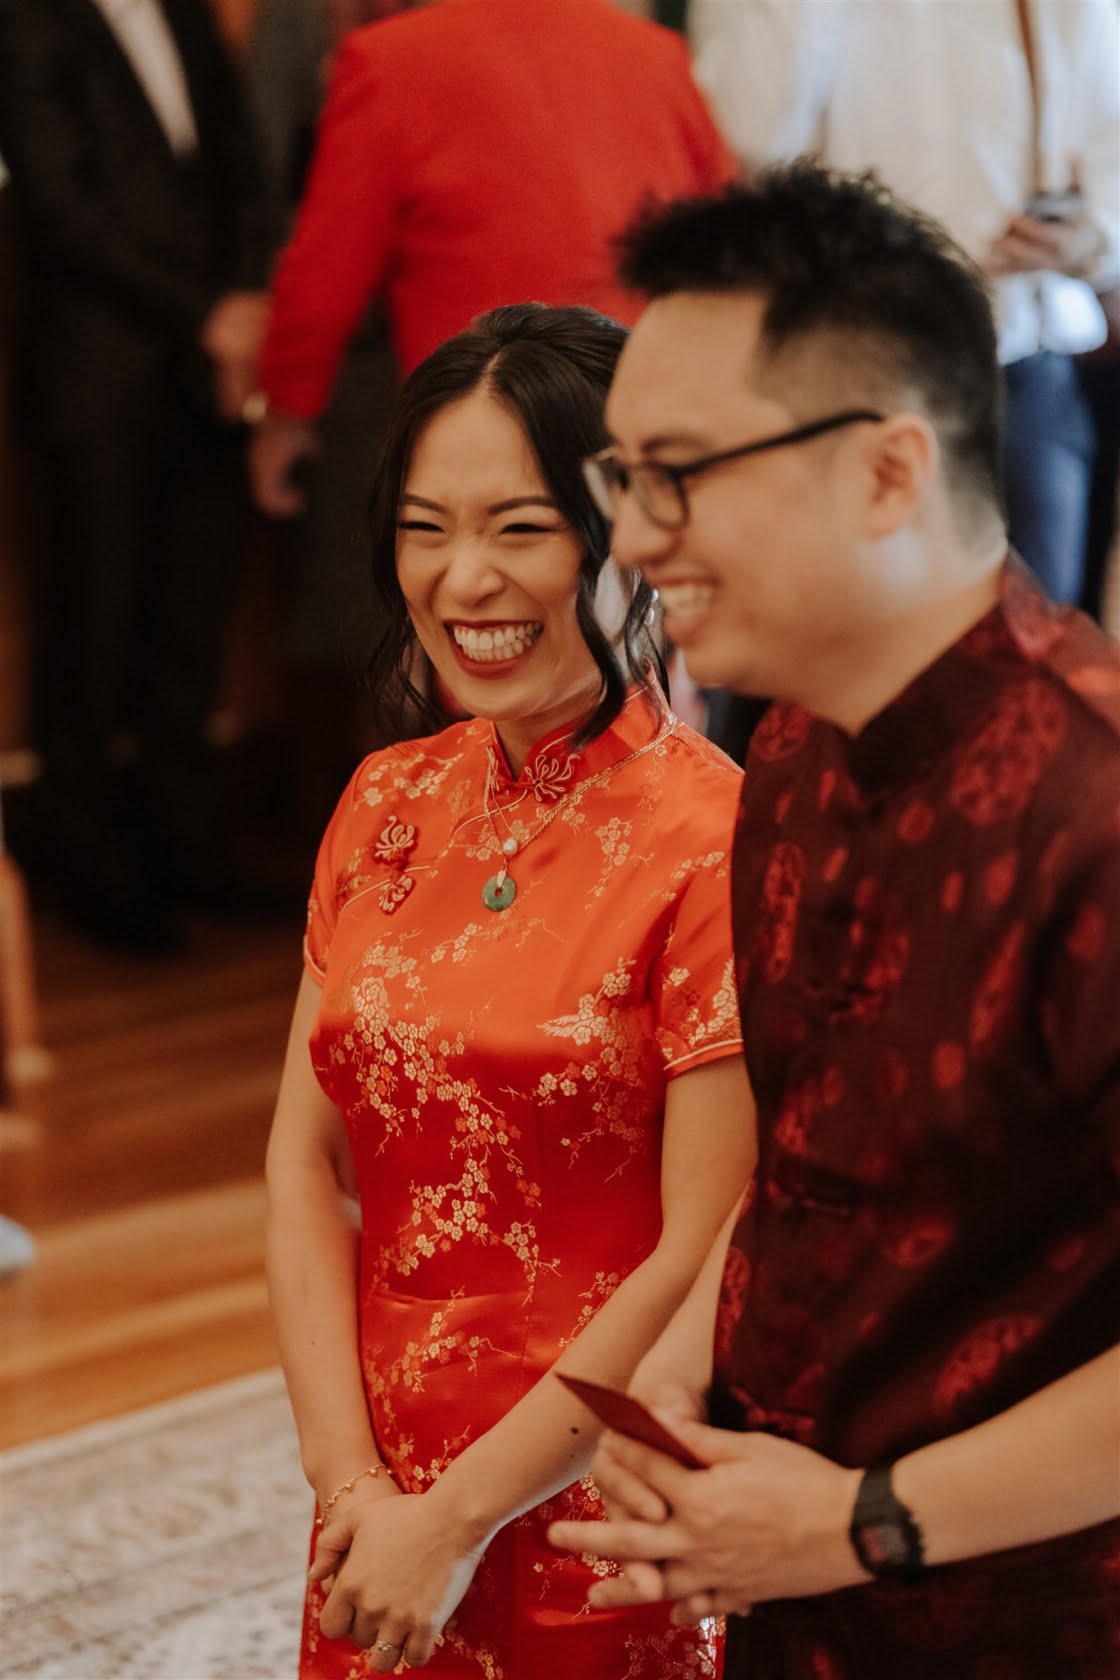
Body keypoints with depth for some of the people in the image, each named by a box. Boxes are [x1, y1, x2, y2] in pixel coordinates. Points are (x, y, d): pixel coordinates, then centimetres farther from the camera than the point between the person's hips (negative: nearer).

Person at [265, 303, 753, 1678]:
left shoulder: (711, 843, -17)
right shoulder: (387, 807, 3)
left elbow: (706, 1259, -18)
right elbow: (306, 1159, 3)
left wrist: (459, 1517, -13)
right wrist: (350, 1480, -7)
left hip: (594, 1523, -5)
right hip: (383, 1518, 5)